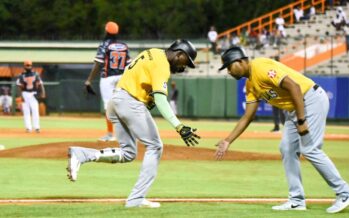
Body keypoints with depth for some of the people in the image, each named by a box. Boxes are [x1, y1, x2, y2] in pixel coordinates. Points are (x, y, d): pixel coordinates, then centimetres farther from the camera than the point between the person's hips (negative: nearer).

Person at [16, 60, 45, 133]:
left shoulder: (36, 74, 5)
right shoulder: (22, 76, 3)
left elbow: (40, 84, 2)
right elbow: (19, 86, 2)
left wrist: (42, 93, -12)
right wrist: (21, 96, -8)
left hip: (33, 94, 0)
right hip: (25, 94, 0)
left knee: (35, 111, -9)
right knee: (26, 112, -2)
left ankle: (37, 127, -8)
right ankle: (28, 127, 1)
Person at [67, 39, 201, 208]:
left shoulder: (153, 54, 17)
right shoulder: (161, 64, -13)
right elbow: (160, 99, -25)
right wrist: (179, 127, -33)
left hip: (115, 101, 9)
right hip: (131, 103, -9)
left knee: (127, 153, 13)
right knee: (154, 146, 1)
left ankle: (80, 155, -4)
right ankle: (136, 199, -5)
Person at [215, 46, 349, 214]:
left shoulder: (260, 67, -19)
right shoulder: (250, 85, 12)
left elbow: (293, 86, -26)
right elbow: (247, 117, 17)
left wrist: (301, 120, -27)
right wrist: (228, 141, 12)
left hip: (312, 99, -10)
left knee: (310, 149, -13)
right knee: (287, 149, 7)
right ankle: (296, 200, 12)